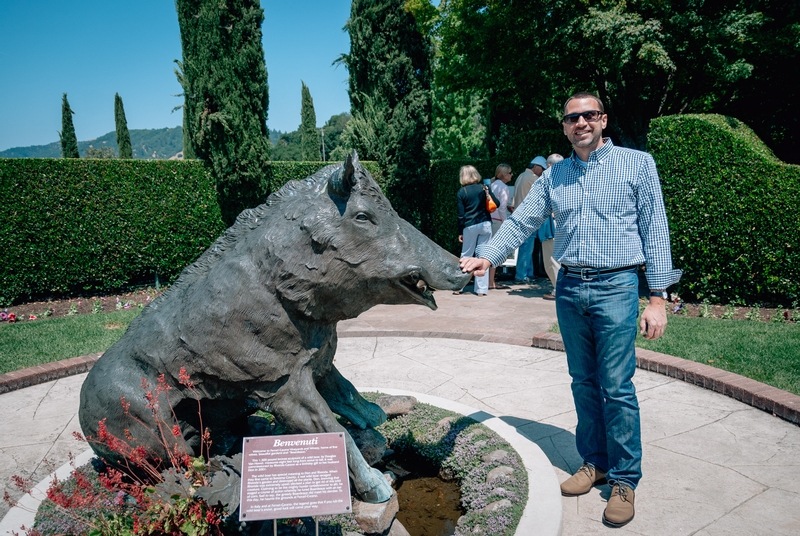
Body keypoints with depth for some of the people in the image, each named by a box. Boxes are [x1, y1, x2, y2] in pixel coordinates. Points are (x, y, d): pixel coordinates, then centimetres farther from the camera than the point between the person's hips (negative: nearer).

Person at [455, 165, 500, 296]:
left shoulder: (461, 192, -1)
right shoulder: (483, 188, 3)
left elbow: (461, 215, -2)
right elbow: (497, 203, 3)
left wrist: (460, 232, 4)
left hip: (470, 226, -1)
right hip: (485, 224, 1)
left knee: (466, 256, 10)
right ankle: (481, 289, 5)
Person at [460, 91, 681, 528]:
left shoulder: (637, 164, 1)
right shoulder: (554, 175, 12)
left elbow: (655, 231, -1)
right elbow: (521, 222, 9)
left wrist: (658, 297, -6)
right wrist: (488, 257, -8)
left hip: (615, 287, -4)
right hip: (568, 288, 4)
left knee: (616, 388, -1)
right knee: (583, 383, 12)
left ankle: (625, 480, 13)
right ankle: (594, 463, 27)